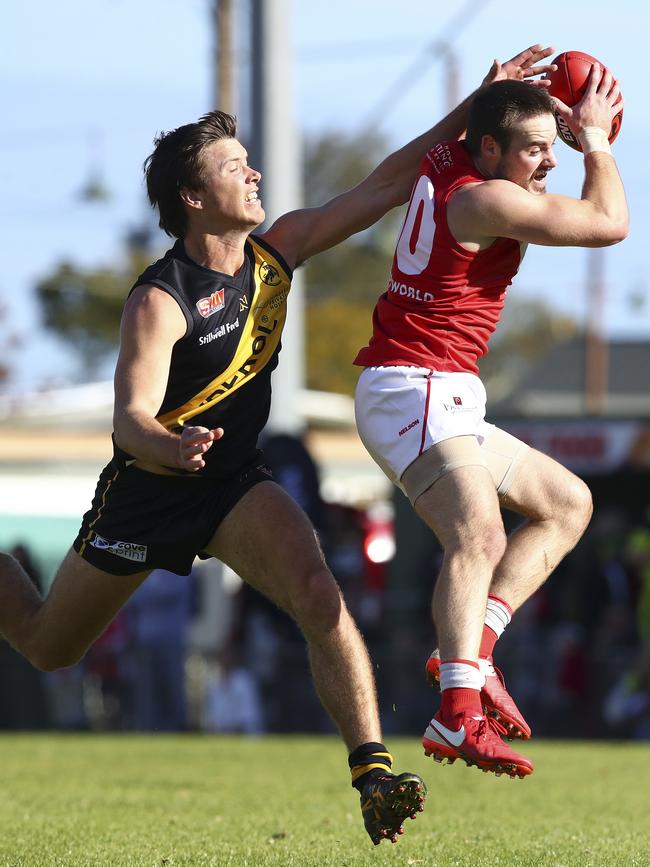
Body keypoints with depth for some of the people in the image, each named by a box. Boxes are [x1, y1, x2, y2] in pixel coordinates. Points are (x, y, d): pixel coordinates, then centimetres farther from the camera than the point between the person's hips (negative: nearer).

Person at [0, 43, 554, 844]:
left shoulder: (275, 252, -7)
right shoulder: (159, 301, -25)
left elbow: (384, 186, -1)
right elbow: (129, 422, -34)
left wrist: (475, 107, -7)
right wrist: (172, 448, -59)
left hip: (234, 481, 4)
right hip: (146, 487, -4)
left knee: (319, 597, -25)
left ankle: (373, 773, -29)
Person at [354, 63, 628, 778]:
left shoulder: (445, 162, 11)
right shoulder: (483, 199, -16)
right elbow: (608, 224, -11)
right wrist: (596, 142, 5)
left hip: (445, 405, 10)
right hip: (417, 393, -10)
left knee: (568, 504, 20)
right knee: (480, 538, -32)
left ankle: (472, 646, 3)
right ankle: (459, 714, -48)